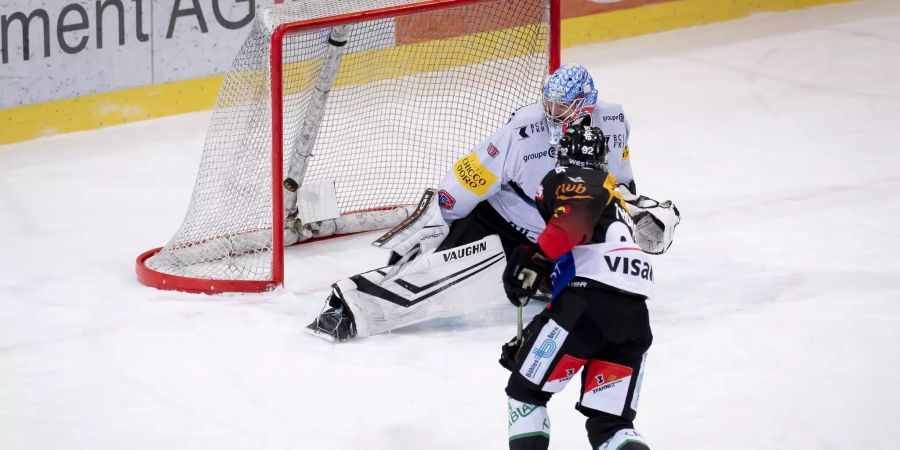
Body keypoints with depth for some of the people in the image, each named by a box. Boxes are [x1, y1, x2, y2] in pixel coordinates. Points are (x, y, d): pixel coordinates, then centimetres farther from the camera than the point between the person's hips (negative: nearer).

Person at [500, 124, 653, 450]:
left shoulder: (569, 180, 11)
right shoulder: (617, 201, 37)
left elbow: (578, 215, -15)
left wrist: (535, 258, -22)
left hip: (589, 301, -7)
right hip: (634, 316, 7)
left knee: (526, 392, 8)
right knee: (610, 423, 7)